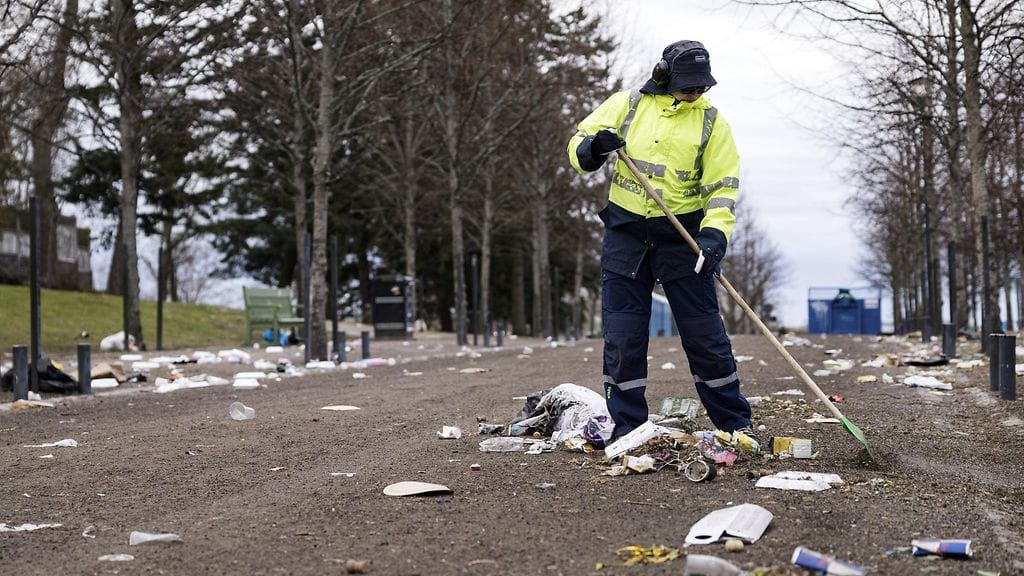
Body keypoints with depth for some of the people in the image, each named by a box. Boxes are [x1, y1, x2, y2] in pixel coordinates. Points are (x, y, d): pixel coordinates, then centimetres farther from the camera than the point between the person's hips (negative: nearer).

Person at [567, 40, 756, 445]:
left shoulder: (710, 121, 1)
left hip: (682, 238, -1)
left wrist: (715, 233, -20)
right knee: (622, 338, 2)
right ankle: (627, 428, 13)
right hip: (624, 233, 1)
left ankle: (735, 425, 13)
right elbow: (578, 145, 5)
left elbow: (722, 186, -3)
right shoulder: (627, 105, 3)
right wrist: (595, 148, -19)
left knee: (705, 335, 0)